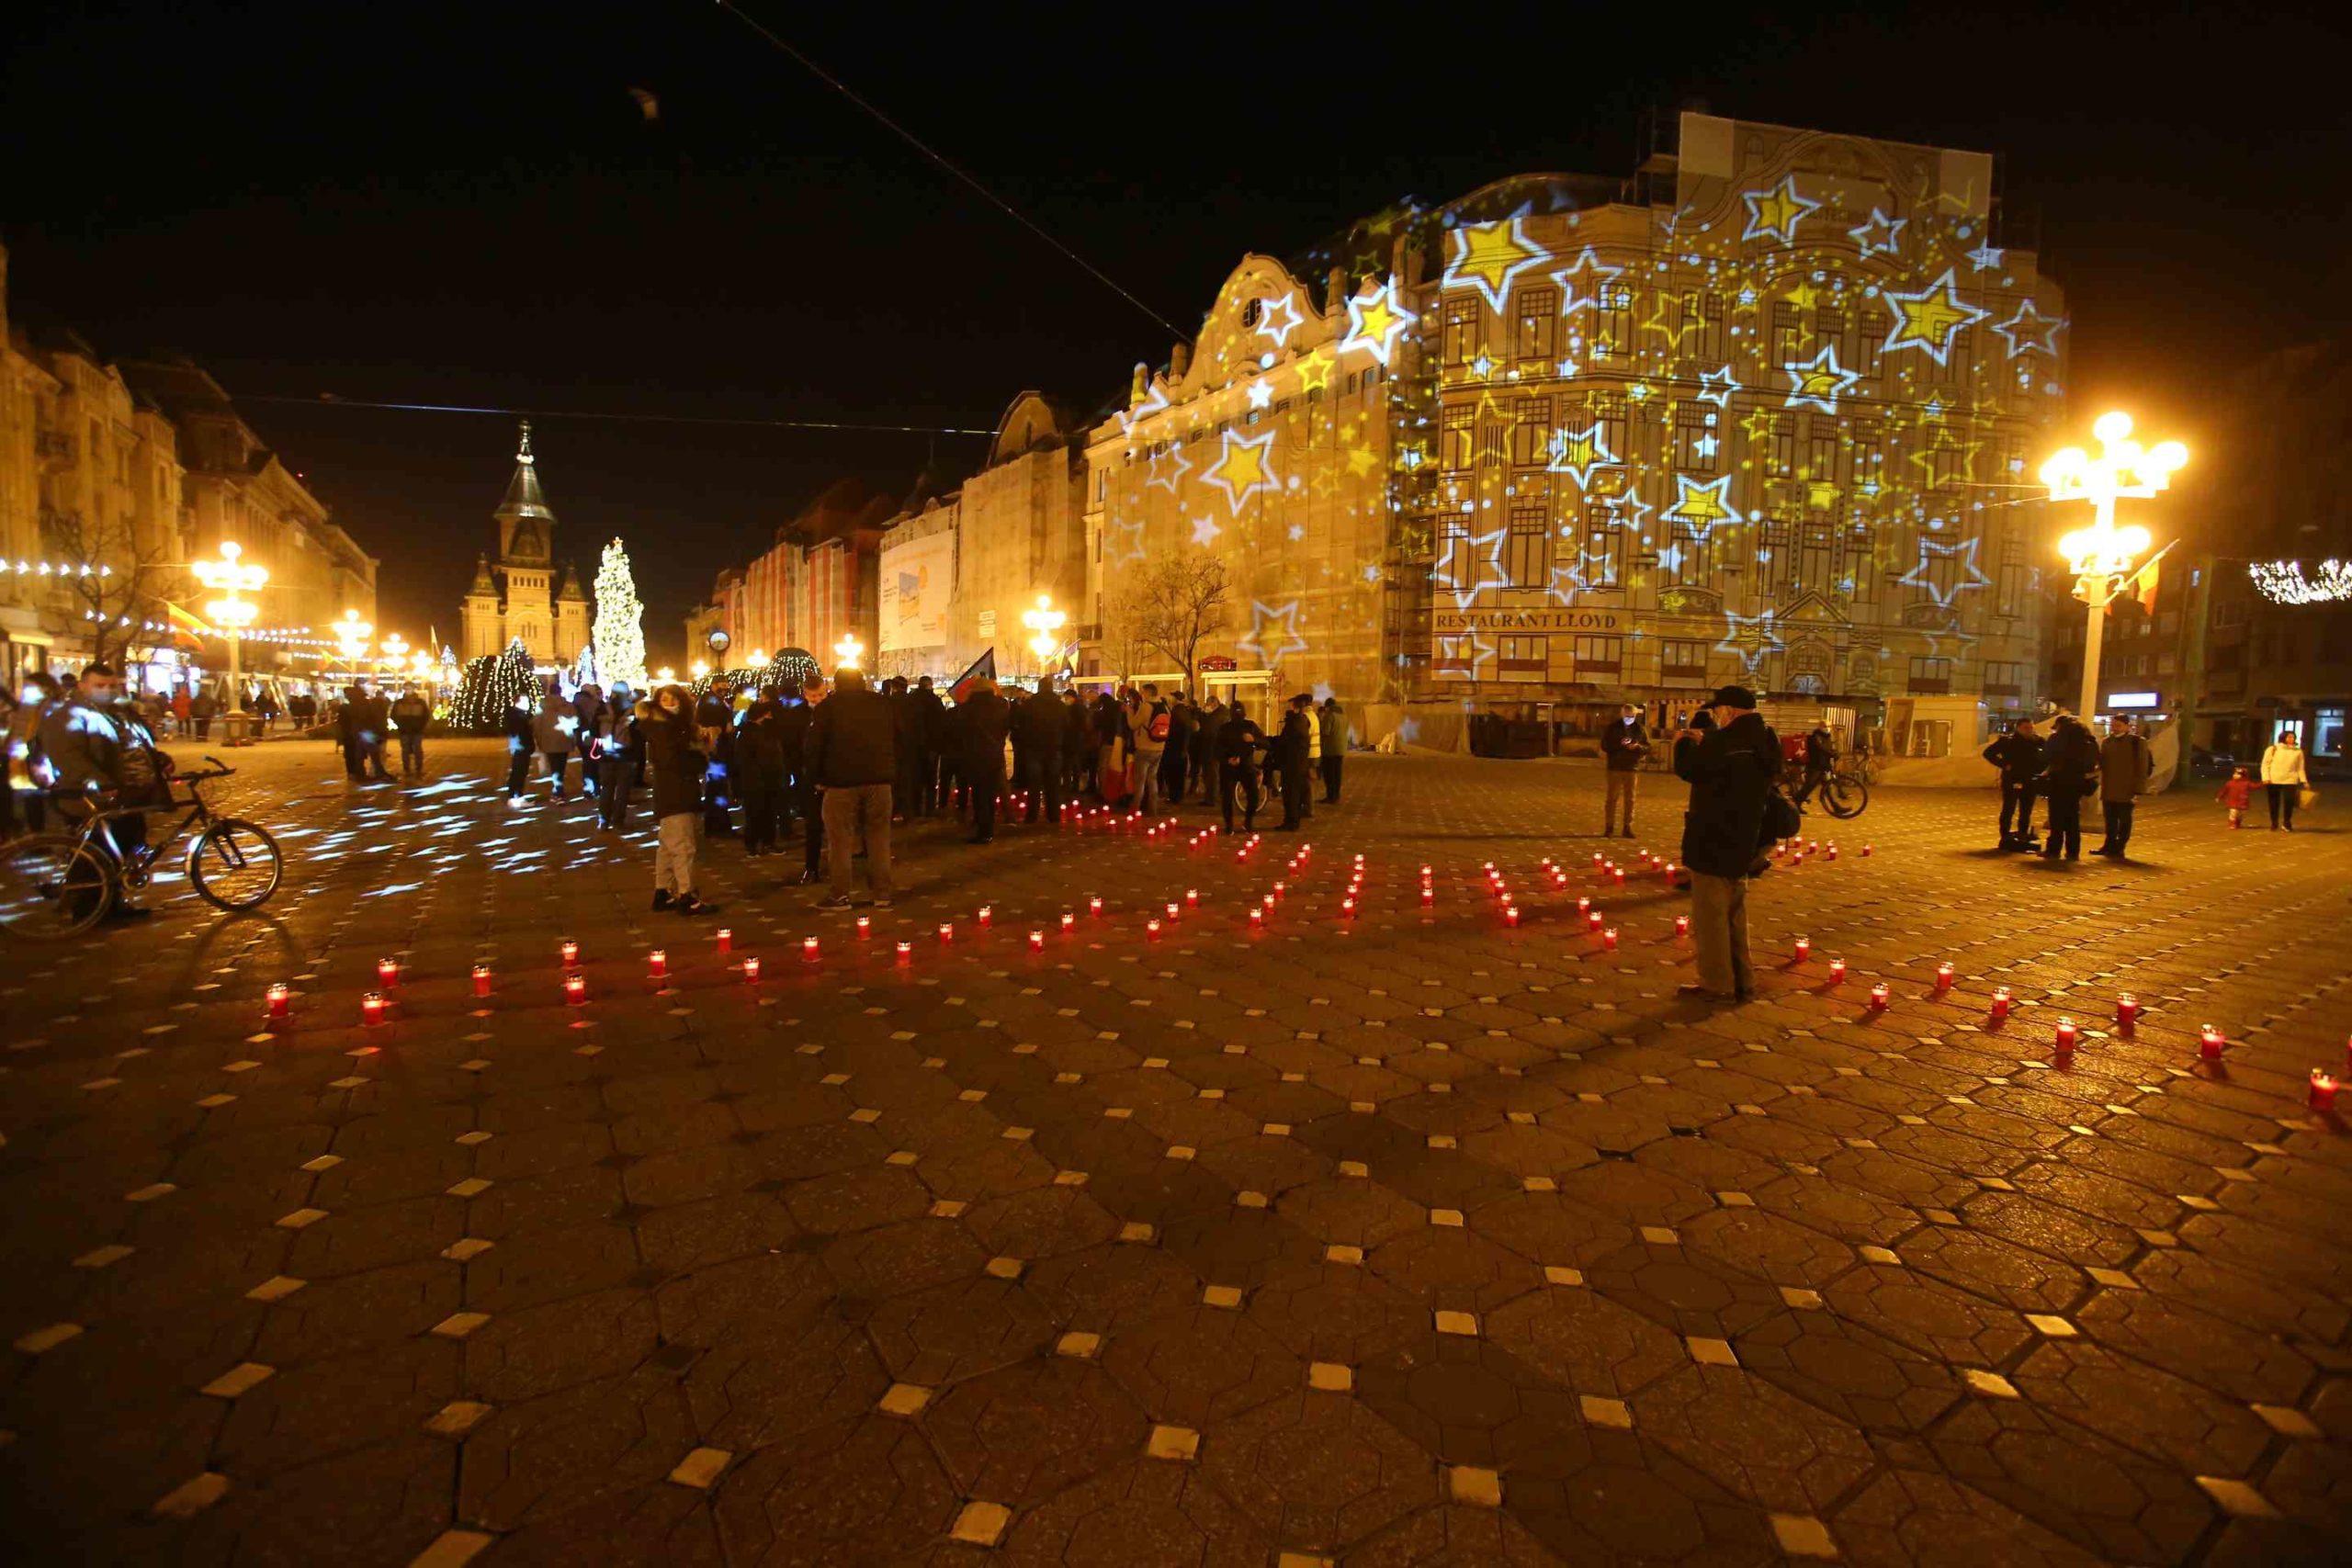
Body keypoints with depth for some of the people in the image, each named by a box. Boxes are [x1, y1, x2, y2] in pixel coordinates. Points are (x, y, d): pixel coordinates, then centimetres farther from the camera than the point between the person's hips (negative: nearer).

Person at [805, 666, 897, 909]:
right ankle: (882, 895, 7)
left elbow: (814, 744, -2)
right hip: (879, 779, 3)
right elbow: (898, 740, 14)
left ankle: (840, 896, 2)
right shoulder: (882, 703, 12)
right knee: (879, 836, 8)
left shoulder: (829, 705, 1)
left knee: (840, 839, 2)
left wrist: (819, 776, 7)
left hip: (842, 780, -3)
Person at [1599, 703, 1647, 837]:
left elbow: (1647, 746, 8)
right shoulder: (1613, 727, 0)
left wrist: (1637, 746, -13)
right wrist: (1619, 744, -19)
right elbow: (1605, 746, -3)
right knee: (1612, 797, -1)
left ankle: (1627, 827, 11)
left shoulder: (1640, 729, 6)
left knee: (1629, 799, 5)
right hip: (1615, 767, -2)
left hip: (1632, 768, 2)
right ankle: (1609, 827, 4)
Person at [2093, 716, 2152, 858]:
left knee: (2124, 821, 2)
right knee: (2110, 820, 13)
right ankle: (2109, 845, 22)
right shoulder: (2107, 741, 11)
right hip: (2108, 790, 5)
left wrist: (2138, 788, -13)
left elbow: (2143, 766, -8)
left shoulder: (2137, 742, -6)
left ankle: (2118, 849, 6)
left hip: (2126, 790, -5)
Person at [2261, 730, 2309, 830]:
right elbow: (2265, 764, 0)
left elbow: (2300, 768, 10)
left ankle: (2287, 823, 9)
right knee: (2274, 803, 5)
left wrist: (2304, 781, 4)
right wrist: (2266, 778, -10)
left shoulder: (2298, 751, 7)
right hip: (2274, 780, -1)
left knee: (2289, 801, -6)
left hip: (2290, 780, 1)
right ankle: (2274, 823, 16)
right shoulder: (2273, 749, 1)